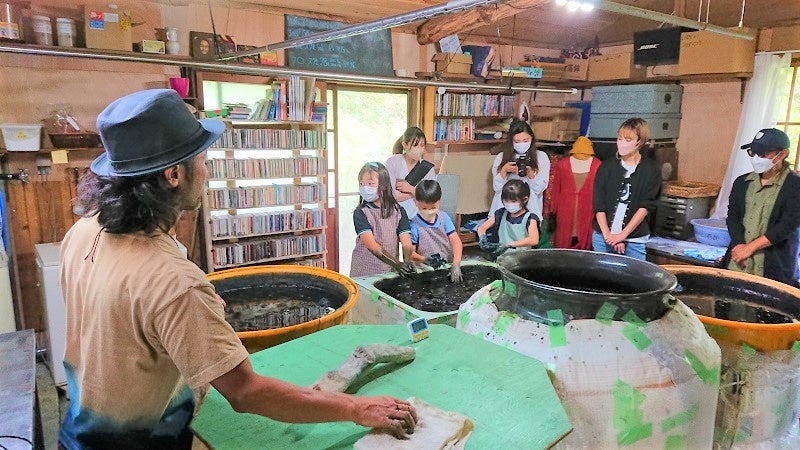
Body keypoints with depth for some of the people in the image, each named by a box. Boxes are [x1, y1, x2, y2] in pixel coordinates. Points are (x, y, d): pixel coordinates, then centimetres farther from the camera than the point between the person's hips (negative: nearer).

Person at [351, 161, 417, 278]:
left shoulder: (398, 211, 5)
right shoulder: (360, 213, -4)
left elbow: (406, 243, -2)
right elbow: (372, 246, -15)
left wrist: (407, 262, -21)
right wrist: (396, 264, -24)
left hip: (390, 272, 2)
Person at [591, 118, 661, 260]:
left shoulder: (651, 170, 1)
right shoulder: (607, 167, 5)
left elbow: (646, 207, -5)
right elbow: (598, 206, 0)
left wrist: (622, 235, -11)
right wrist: (608, 235, -8)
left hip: (634, 240, -1)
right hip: (602, 236, 2)